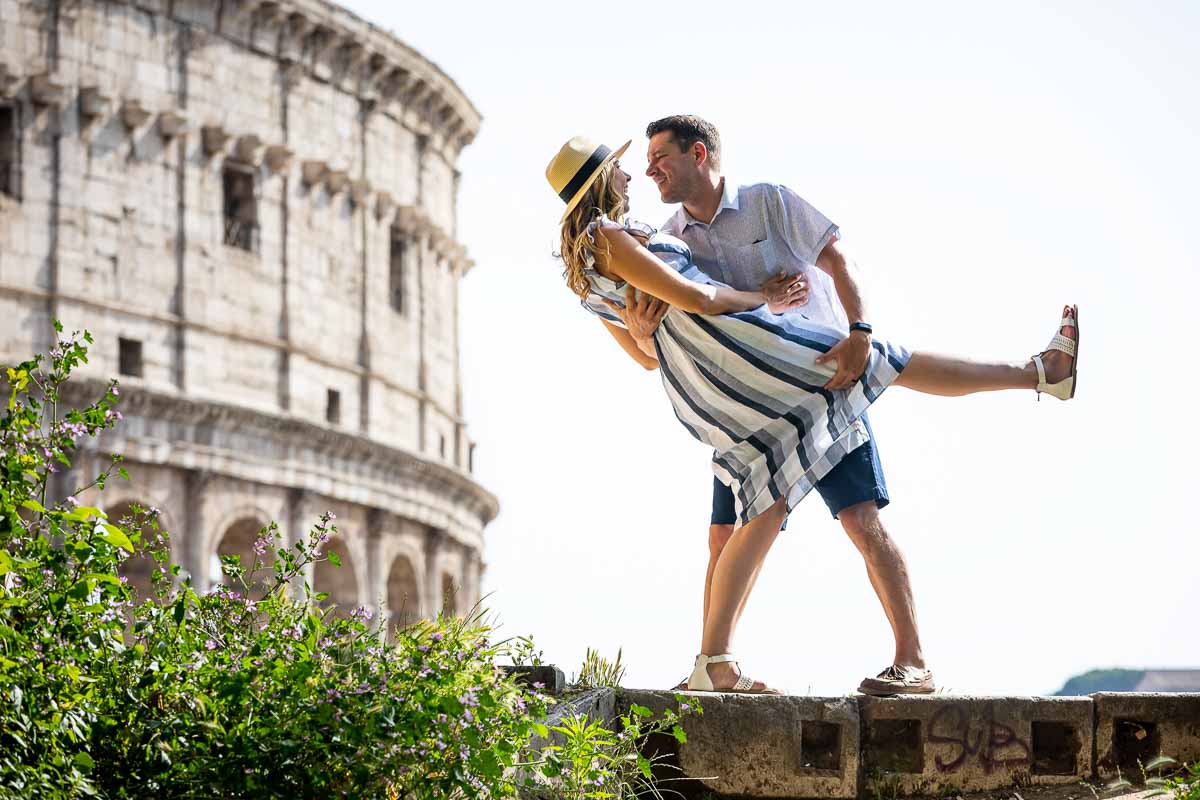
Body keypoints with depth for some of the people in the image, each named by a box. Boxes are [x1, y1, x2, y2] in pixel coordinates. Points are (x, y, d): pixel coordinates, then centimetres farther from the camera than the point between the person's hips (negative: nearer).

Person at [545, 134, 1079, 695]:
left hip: (694, 392, 8)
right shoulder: (608, 238, -5)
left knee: (766, 511, 3)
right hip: (724, 340, -8)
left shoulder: (587, 278, 22)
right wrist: (765, 297, 3)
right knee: (890, 364, -3)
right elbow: (692, 297, -13)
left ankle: (714, 664, -8)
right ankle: (1041, 372, 1)